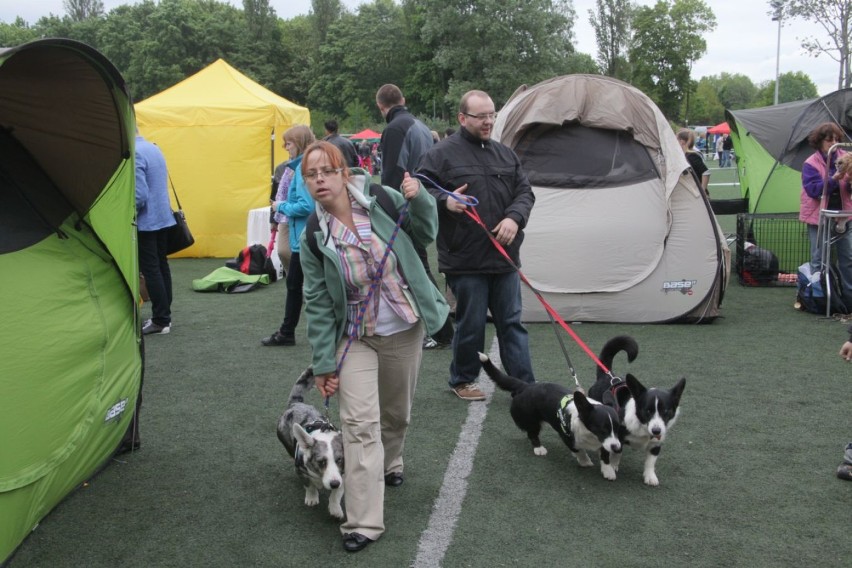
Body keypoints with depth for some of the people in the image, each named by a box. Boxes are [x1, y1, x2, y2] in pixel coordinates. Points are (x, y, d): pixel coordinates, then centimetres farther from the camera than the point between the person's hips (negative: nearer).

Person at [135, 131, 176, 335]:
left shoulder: (134, 154, -19)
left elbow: (139, 194, -23)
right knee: (162, 267, 13)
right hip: (163, 217, 9)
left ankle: (160, 320, 0)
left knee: (150, 270, -3)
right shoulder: (155, 148, 9)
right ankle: (165, 316, 20)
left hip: (146, 222, -9)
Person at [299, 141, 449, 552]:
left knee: (397, 413, 17)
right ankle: (364, 522, -6)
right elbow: (318, 305, -6)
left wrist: (418, 199, -16)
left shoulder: (382, 200, -11)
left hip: (405, 329, 2)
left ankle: (389, 464, 49)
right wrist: (324, 364, -6)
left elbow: (425, 234, 4)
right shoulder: (313, 239, -11)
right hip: (357, 337, -1)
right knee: (360, 422, -12)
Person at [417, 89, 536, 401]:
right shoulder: (441, 154, -5)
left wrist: (514, 217, -8)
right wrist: (444, 201, -24)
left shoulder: (505, 154, 13)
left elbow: (524, 191, 12)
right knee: (471, 324, 5)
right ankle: (462, 380, 26)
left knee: (512, 322, 9)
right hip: (465, 259, -5)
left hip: (504, 257, 5)